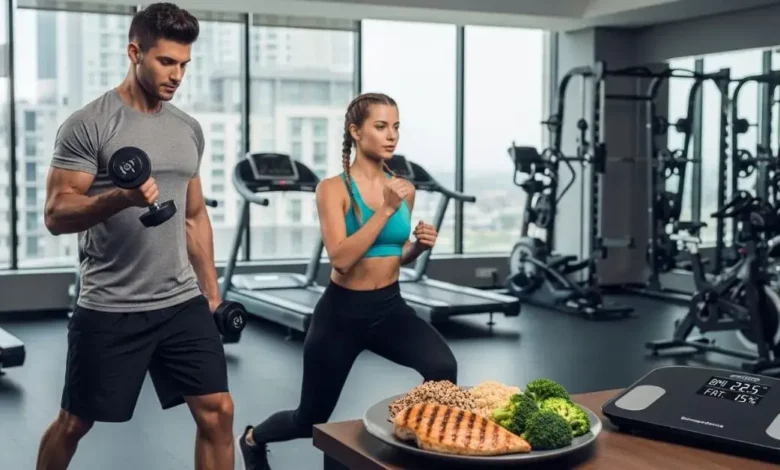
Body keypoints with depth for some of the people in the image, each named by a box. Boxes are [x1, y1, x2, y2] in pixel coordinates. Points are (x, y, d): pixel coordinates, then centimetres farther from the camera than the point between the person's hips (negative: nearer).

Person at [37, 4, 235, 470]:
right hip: (110, 309, -5)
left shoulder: (189, 129, 10)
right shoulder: (88, 125, -10)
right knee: (75, 423, 10)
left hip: (184, 303, 5)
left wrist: (212, 292, 15)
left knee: (218, 411, 0)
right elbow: (57, 215, -13)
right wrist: (122, 196, -30)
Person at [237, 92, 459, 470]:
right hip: (342, 311, -4)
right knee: (311, 419, 14)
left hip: (390, 307, 4)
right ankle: (253, 439, 47)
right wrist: (385, 210, -28)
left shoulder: (403, 188, 2)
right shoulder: (334, 189, -13)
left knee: (443, 367, -28)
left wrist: (419, 246, -5)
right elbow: (341, 258, -26)